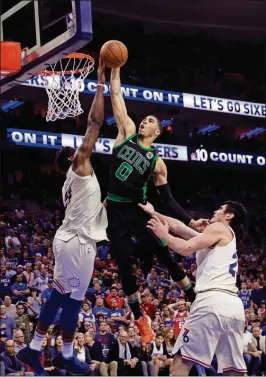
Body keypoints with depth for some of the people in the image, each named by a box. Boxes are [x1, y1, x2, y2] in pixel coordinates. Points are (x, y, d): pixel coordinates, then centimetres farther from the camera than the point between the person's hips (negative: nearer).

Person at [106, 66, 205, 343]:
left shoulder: (156, 162, 0)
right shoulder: (127, 132, 5)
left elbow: (168, 200, 3)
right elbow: (116, 97, 3)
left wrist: (190, 222, -5)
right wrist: (115, 70, -2)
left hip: (137, 212, -2)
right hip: (115, 212, 2)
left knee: (163, 256, -4)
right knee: (124, 266, 4)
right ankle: (140, 320, 16)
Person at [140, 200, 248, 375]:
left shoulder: (219, 228, 7)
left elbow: (185, 248, -6)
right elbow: (179, 226, 34)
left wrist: (163, 234, 10)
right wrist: (153, 213, 39)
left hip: (213, 300, -9)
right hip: (234, 305, 9)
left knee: (182, 361, -4)